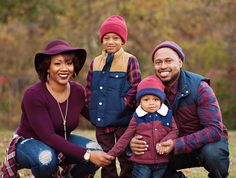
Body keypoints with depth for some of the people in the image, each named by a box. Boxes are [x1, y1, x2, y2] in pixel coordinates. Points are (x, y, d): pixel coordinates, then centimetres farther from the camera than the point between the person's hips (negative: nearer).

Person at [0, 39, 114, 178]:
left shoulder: (78, 92, -9)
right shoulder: (33, 95, -25)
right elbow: (48, 137, -30)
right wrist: (87, 155, -37)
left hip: (61, 143, 5)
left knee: (95, 150, -22)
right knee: (46, 158, -38)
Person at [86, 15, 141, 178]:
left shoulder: (130, 61, -5)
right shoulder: (96, 62, 10)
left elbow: (136, 87, -9)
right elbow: (89, 87, 16)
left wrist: (124, 105, -14)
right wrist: (92, 106, 4)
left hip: (123, 120, -5)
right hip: (101, 120, 5)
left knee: (125, 157, 0)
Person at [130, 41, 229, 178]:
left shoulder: (199, 87, -22)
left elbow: (214, 129, -29)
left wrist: (176, 145, -39)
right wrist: (133, 142, -27)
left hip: (210, 141, -4)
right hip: (180, 146, 4)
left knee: (211, 153, -37)